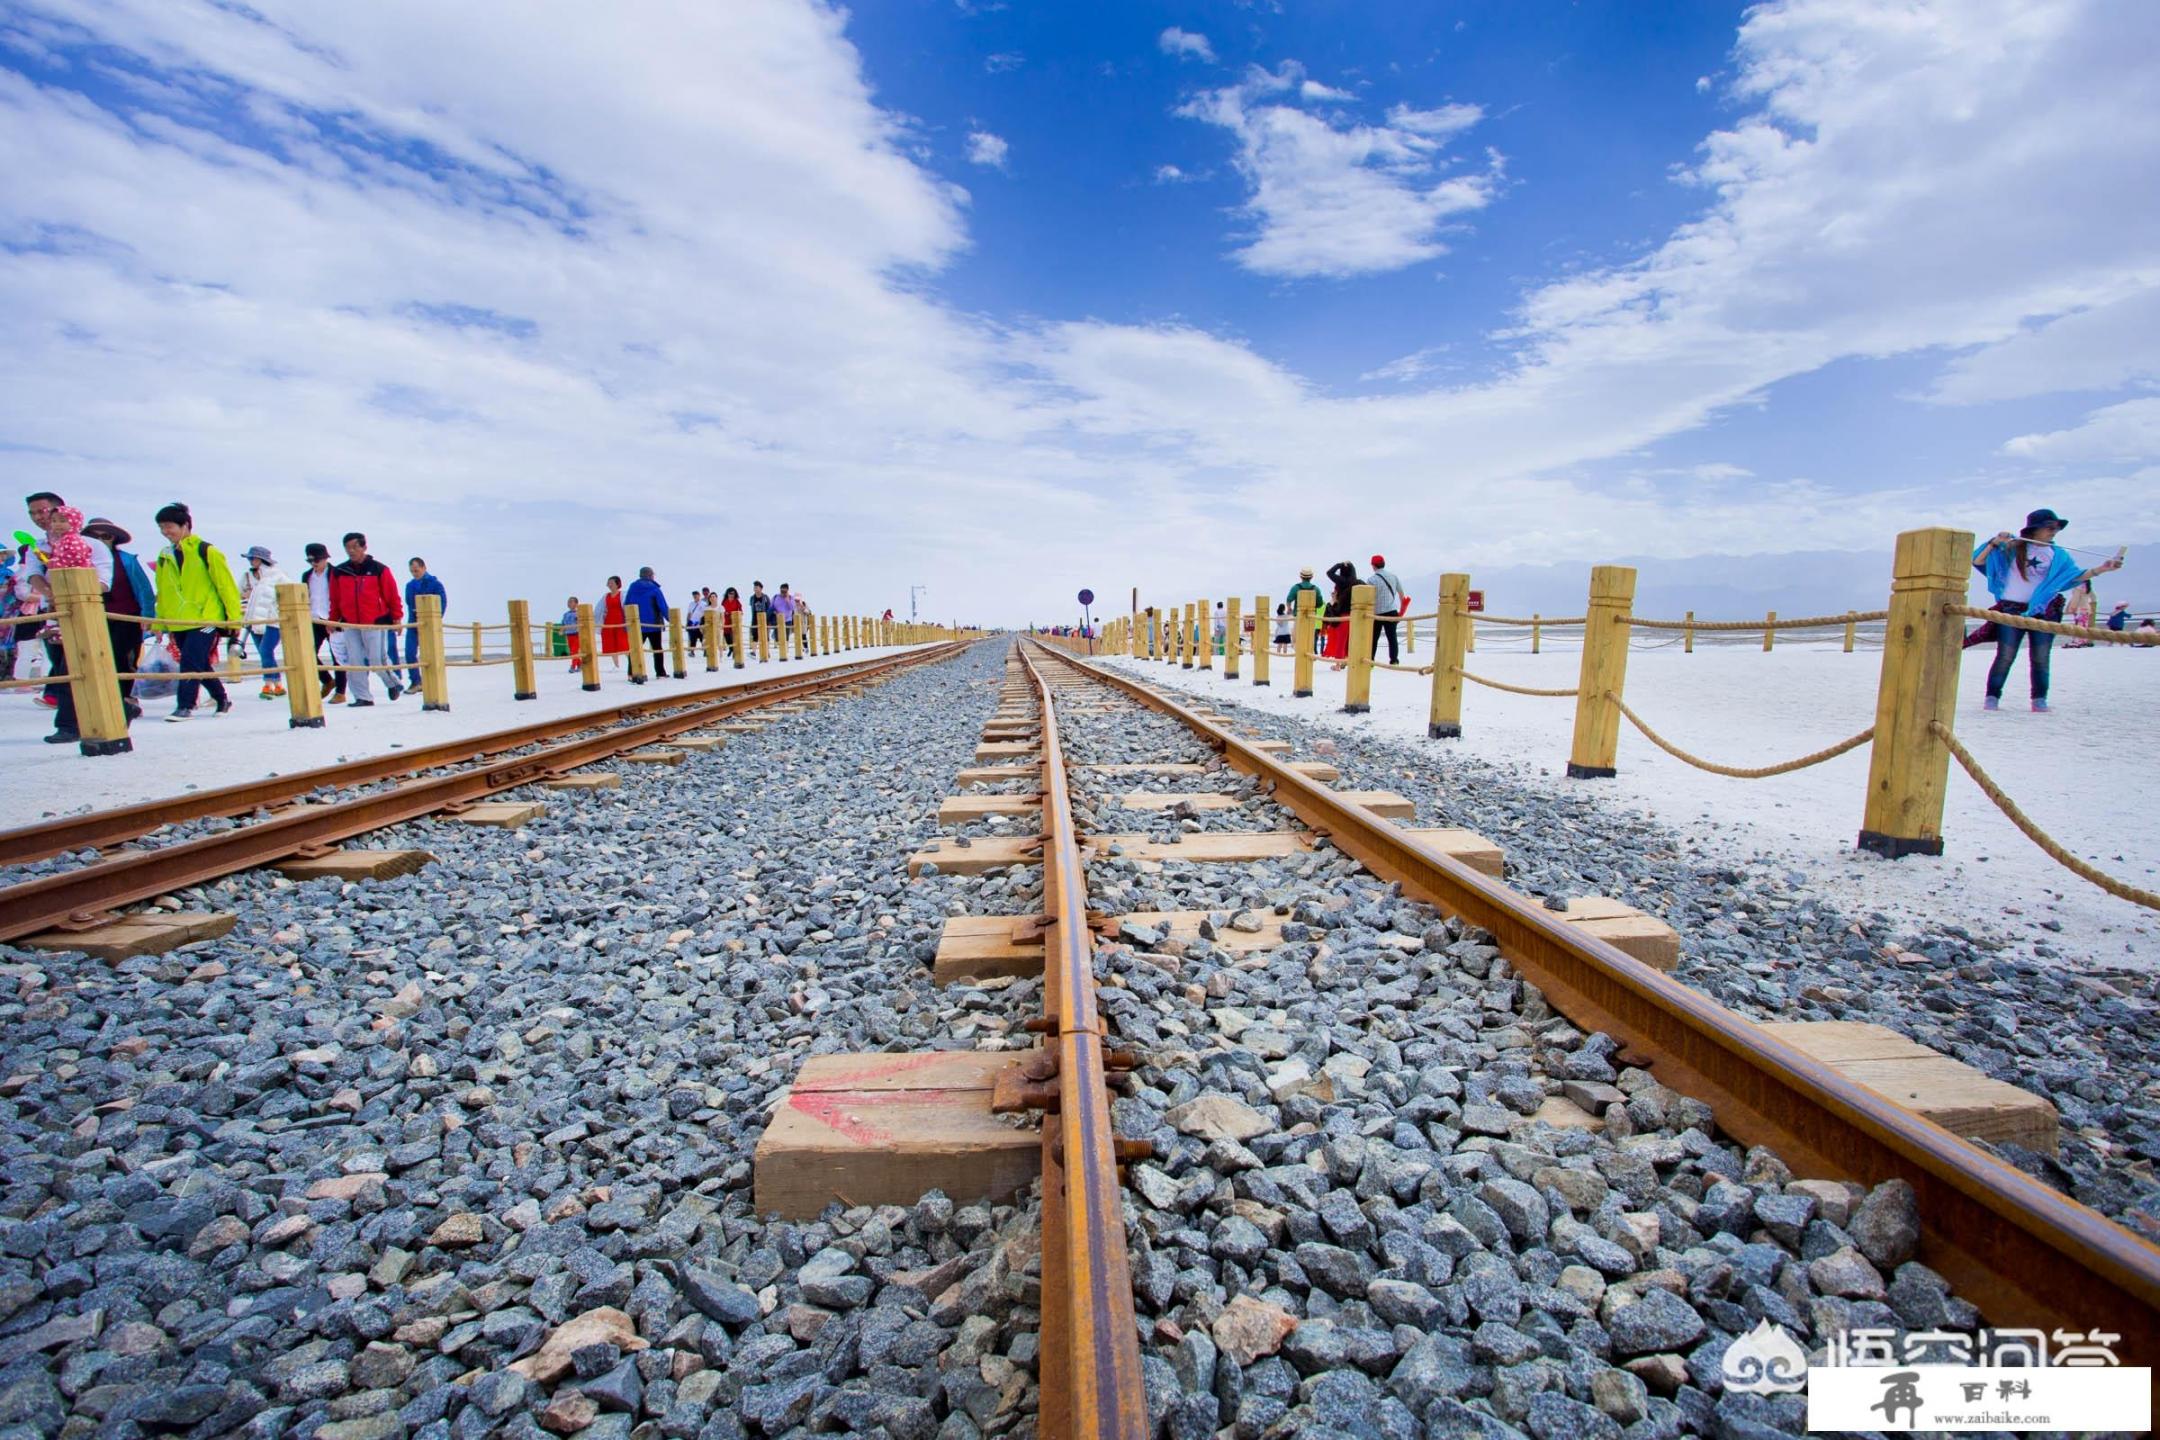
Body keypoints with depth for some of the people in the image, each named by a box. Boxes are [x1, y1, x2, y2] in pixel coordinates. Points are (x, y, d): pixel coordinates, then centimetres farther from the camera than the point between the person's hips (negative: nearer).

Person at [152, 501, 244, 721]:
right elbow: (162, 593, 18)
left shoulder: (205, 551, -5)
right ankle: (222, 700, 22)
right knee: (200, 665, 10)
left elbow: (226, 584, -6)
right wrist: (159, 623, 15)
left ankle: (185, 706, -9)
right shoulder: (165, 556, 13)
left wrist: (235, 616, -10)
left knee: (190, 662, -13)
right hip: (179, 622, 7)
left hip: (205, 618, -7)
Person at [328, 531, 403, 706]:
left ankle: (393, 684, 19)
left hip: (376, 623, -4)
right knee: (354, 662, 1)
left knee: (378, 658, -7)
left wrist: (396, 617, -1)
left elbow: (392, 594, 1)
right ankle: (361, 697, 7)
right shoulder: (338, 572, 9)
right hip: (350, 625, 4)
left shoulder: (379, 569, -1)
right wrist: (333, 620, 14)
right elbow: (335, 599, 14)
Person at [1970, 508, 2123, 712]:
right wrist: (1995, 543, -17)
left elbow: (2075, 576, 4)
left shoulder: (2058, 555, 11)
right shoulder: (2012, 547, 2)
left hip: (2044, 612, 3)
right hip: (2011, 610, -3)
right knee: (2005, 657, -6)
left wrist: (2100, 569, -11)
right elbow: (1978, 561, -4)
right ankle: (1992, 699, -1)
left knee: (2041, 659, 2)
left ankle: (2039, 700, 8)